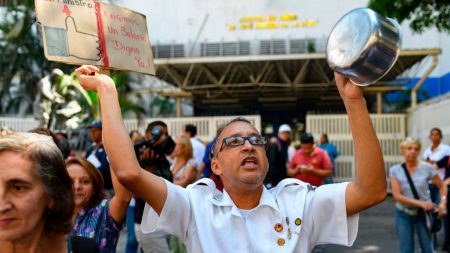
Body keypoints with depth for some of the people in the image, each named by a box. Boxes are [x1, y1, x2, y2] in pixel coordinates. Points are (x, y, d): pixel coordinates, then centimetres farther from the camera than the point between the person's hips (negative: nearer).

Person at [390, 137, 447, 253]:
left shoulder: (427, 168, -7)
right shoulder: (395, 170, -6)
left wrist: (443, 202, -11)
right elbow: (397, 196, -13)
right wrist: (420, 203, -22)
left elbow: (442, 186, 6)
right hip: (404, 215, 1)